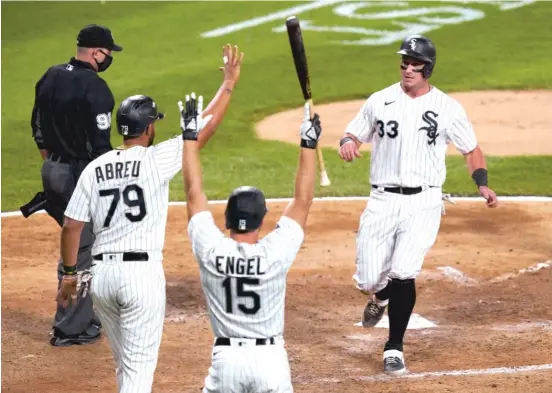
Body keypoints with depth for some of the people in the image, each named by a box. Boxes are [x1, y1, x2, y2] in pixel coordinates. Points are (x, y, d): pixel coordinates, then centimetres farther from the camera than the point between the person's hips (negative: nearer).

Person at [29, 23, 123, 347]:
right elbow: (100, 146, -20)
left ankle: (83, 316, 29)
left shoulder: (51, 77, 6)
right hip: (81, 175, -8)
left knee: (75, 244, 21)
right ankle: (70, 329, 5)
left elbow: (39, 129, 14)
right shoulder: (95, 88, -19)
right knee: (82, 251, 0)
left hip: (52, 171, 8)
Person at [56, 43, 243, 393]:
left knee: (126, 363, 21)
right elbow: (207, 127, -3)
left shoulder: (94, 169, 6)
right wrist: (229, 83, 8)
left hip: (102, 274, 5)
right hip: (143, 272, -5)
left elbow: (71, 227, 5)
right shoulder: (157, 160, -7)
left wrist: (69, 274, 16)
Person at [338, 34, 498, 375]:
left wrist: (482, 184, -5)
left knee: (403, 273, -17)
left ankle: (394, 348, 0)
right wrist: (347, 143, -12)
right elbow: (354, 135, 13)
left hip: (423, 203, -2)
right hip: (382, 201, 2)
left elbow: (471, 149, 11)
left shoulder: (448, 108, 2)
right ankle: (380, 296, 39)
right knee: (368, 279, -2)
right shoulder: (379, 101, 6)